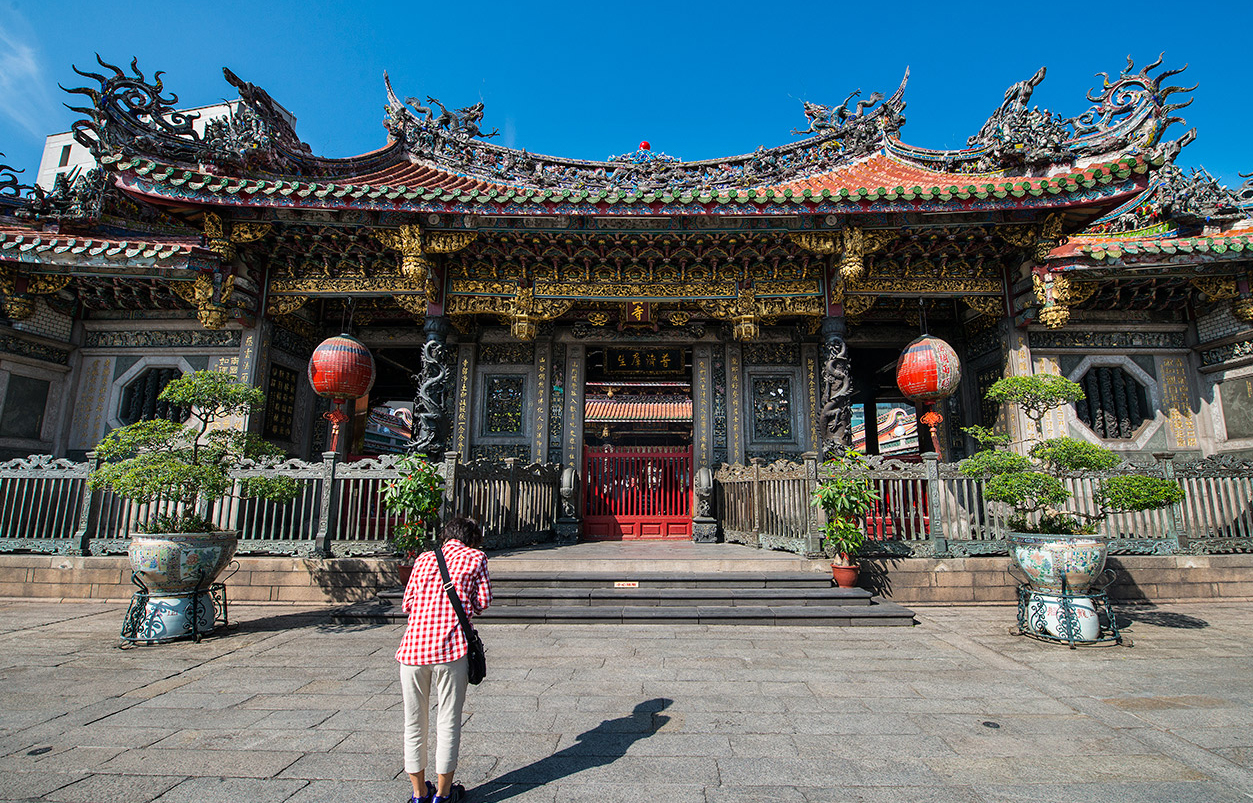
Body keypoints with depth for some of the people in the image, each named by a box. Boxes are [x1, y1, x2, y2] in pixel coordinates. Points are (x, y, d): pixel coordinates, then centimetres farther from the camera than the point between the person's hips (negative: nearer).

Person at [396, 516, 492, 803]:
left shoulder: (424, 559, 16)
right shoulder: (475, 558, 7)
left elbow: (407, 604, 17)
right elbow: (482, 602, 4)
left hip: (413, 646, 3)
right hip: (451, 647, -3)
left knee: (414, 722, 16)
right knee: (448, 721, 10)